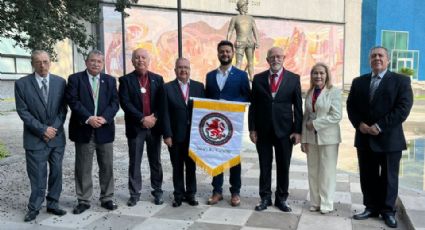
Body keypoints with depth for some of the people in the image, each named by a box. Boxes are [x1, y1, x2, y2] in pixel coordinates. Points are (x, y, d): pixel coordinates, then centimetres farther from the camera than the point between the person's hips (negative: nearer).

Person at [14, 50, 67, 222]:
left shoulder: (60, 82, 4)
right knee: (37, 175, 2)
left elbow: (63, 109, 3)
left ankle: (53, 204, 23)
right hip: (35, 138, -3)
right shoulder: (22, 84, -3)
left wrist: (54, 129, -9)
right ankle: (34, 208, 17)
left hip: (57, 137, 3)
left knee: (56, 172, 9)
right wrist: (43, 129, -13)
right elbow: (23, 111, -7)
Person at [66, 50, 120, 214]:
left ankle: (106, 199, 19)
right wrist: (88, 118, -19)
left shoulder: (110, 80, 11)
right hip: (83, 130, -2)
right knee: (83, 168, 5)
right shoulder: (75, 79, 3)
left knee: (107, 167, 7)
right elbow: (73, 101, -8)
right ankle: (83, 201, 16)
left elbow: (114, 102, 2)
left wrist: (104, 118, -14)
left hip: (105, 129, 2)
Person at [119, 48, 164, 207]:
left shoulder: (158, 79, 8)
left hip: (154, 126, 2)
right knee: (134, 162, 5)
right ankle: (134, 194, 15)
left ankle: (157, 191, 19)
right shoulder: (126, 80, 1)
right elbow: (125, 103, -9)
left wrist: (154, 117, -11)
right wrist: (142, 119, -15)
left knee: (156, 161, 8)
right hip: (135, 127, -1)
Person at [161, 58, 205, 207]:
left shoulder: (199, 86, 5)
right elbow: (165, 114, -4)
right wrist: (167, 135, -10)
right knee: (177, 167, 9)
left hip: (194, 134, 2)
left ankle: (190, 194, 25)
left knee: (192, 166, 11)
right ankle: (179, 195, 23)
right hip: (175, 135, -1)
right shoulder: (168, 88, -1)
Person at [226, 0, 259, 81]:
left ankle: (252, 79, 8)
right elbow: (229, 32, 4)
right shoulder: (234, 18, 7)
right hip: (240, 43, -3)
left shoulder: (250, 18, 15)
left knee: (251, 62, 4)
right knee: (238, 63, -12)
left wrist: (257, 42, -5)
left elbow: (255, 31, 9)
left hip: (250, 43, 3)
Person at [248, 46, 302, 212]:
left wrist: (298, 130, -4)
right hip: (263, 130, 1)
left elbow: (298, 106, 1)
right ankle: (265, 198, 22)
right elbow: (253, 105, 4)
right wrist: (252, 129, -1)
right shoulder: (258, 78, 4)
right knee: (264, 166, 9)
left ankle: (281, 198, 23)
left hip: (284, 130, 0)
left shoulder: (293, 78, 1)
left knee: (283, 167, 9)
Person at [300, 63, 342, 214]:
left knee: (327, 172, 3)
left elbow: (337, 116, -14)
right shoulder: (309, 93, 10)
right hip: (311, 138, 5)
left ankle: (326, 204, 14)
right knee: (313, 171, 9)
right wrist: (303, 139, 4)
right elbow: (305, 117, 9)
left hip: (328, 137, -5)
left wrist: (315, 123, -14)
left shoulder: (334, 91, -6)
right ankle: (315, 202, 21)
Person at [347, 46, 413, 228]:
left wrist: (380, 126, -18)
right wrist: (359, 124, -9)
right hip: (364, 138, 4)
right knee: (367, 176, 10)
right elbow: (351, 105, 9)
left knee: (389, 177, 7)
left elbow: (403, 107, -12)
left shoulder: (401, 81, -2)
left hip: (389, 138, -3)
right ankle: (371, 208, 23)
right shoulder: (359, 82, 11)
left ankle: (388, 210, 22)